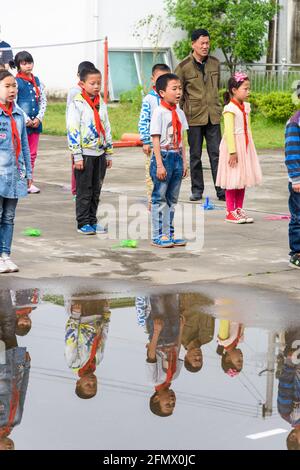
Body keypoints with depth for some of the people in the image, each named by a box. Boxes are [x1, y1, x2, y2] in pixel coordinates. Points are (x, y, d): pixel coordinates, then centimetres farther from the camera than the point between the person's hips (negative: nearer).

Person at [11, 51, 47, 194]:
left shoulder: (37, 81, 11)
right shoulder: (16, 82, -7)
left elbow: (43, 101, 11)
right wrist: (26, 120, -13)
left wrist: (39, 118, -3)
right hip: (21, 123, -6)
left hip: (35, 122, 6)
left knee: (32, 154, 9)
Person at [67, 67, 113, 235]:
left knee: (96, 190, 10)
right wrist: (77, 155, -16)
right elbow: (72, 130, -12)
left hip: (100, 153, 6)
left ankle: (92, 220, 19)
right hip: (85, 153, -6)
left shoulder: (102, 104, 12)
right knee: (84, 191, -1)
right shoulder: (77, 104, -8)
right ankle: (83, 223, 6)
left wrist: (109, 152, 14)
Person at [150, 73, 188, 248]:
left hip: (177, 157, 7)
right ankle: (158, 236, 6)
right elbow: (156, 140, -13)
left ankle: (169, 234, 20)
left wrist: (184, 161, 12)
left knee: (172, 199, 12)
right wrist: (159, 164, -17)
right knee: (160, 199, 0)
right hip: (163, 156, -7)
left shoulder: (180, 113, 9)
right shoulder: (159, 112, -11)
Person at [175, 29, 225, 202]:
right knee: (195, 155, 6)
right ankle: (197, 190, 16)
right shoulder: (184, 66, -5)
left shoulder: (215, 63, 7)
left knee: (216, 154, 0)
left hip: (213, 116, 3)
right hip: (194, 117, -3)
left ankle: (221, 190, 2)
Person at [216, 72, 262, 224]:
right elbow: (229, 131, -20)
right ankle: (230, 212, 5)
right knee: (233, 180, -2)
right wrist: (232, 152, -23)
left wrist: (249, 147, 14)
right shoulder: (230, 109, -16)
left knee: (243, 179, 11)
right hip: (233, 145, -8)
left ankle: (239, 210, 20)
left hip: (245, 146, 8)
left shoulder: (246, 106, 9)